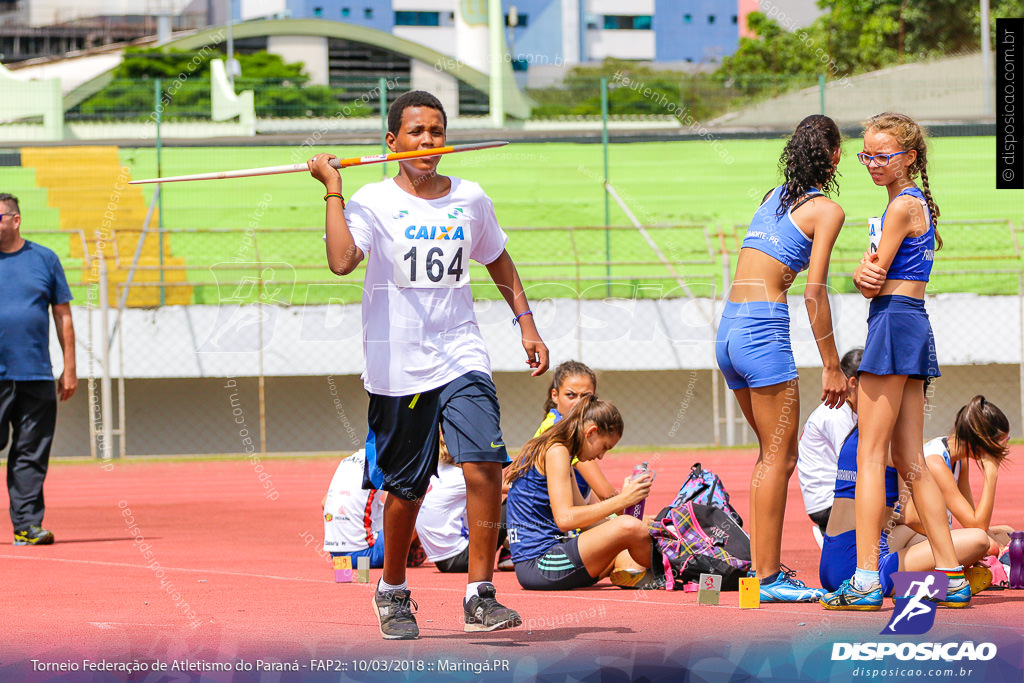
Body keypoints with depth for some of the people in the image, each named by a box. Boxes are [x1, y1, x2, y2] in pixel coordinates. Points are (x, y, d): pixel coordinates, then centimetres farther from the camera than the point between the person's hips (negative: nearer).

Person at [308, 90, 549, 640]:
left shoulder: (471, 200, 7)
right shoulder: (374, 202, -5)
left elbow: (498, 260, 24)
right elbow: (341, 260, -24)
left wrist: (526, 324, 18)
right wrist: (333, 190, -19)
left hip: (461, 357, 2)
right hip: (397, 367, -2)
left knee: (484, 466, -17)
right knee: (405, 489, 7)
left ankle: (479, 596, -11)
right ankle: (392, 591, 31)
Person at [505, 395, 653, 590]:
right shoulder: (556, 451, -9)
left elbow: (583, 517, 20)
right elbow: (565, 518, -20)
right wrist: (621, 501, -16)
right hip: (539, 564, -11)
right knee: (628, 527, -21)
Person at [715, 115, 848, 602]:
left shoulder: (774, 197, 18)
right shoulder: (826, 210, -4)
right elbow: (814, 292, -10)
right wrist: (832, 367, -7)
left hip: (729, 329, 8)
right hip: (764, 329, -8)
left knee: (772, 454, 15)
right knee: (779, 458, -3)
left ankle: (763, 567, 14)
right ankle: (769, 578, -5)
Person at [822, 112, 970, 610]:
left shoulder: (903, 205, -11)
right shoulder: (917, 203, 19)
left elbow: (874, 283, -11)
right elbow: (872, 280, 11)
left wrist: (868, 274, 9)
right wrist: (863, 273, -10)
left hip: (894, 324, -10)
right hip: (914, 328, 10)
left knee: (870, 454, -9)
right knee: (910, 462, 9)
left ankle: (865, 580, -13)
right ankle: (951, 575, 7)